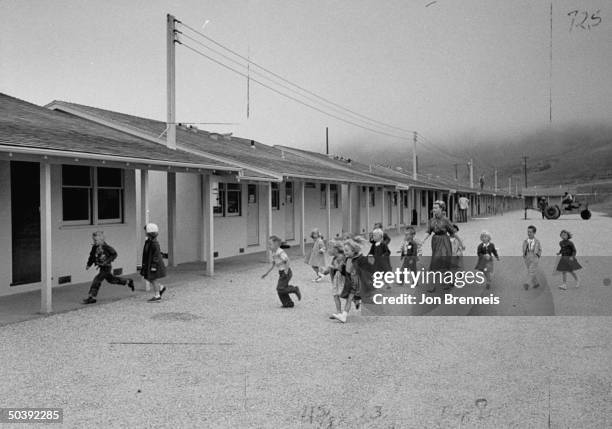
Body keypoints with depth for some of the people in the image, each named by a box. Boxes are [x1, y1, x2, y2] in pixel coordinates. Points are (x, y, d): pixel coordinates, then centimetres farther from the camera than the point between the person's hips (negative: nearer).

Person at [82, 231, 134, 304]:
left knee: (97, 280, -15)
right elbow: (92, 256, 14)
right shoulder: (94, 247, 1)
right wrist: (88, 264, 5)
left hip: (106, 267, -8)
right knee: (111, 279, 23)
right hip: (101, 267, 8)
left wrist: (107, 261, -21)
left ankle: (92, 297, -9)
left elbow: (114, 254, -14)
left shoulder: (105, 247, -19)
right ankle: (128, 281, 41)